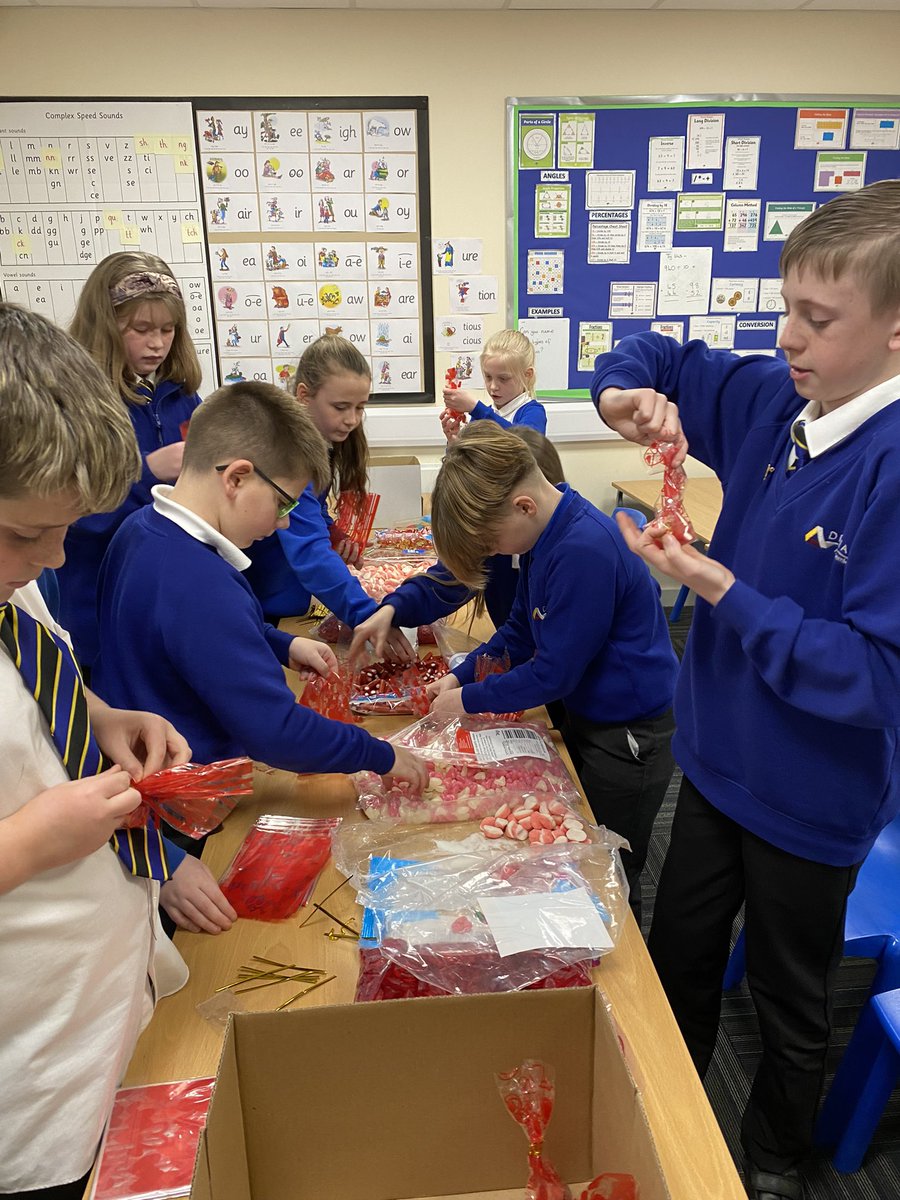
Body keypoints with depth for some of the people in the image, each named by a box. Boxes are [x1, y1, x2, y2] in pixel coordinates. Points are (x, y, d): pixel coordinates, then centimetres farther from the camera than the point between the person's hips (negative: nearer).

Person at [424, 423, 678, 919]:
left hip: (628, 734, -9)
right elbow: (521, 631, 12)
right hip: (586, 714, 9)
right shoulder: (547, 533, 0)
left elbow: (553, 672, -24)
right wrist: (460, 675, 1)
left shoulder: (584, 551, -30)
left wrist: (469, 700, -12)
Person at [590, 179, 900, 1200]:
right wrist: (625, 391, -15)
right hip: (719, 758, 6)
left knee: (789, 1001, 21)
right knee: (677, 959, 26)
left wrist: (721, 591, -28)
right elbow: (656, 357, 8)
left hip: (812, 799, -6)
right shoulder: (770, 399, -7)